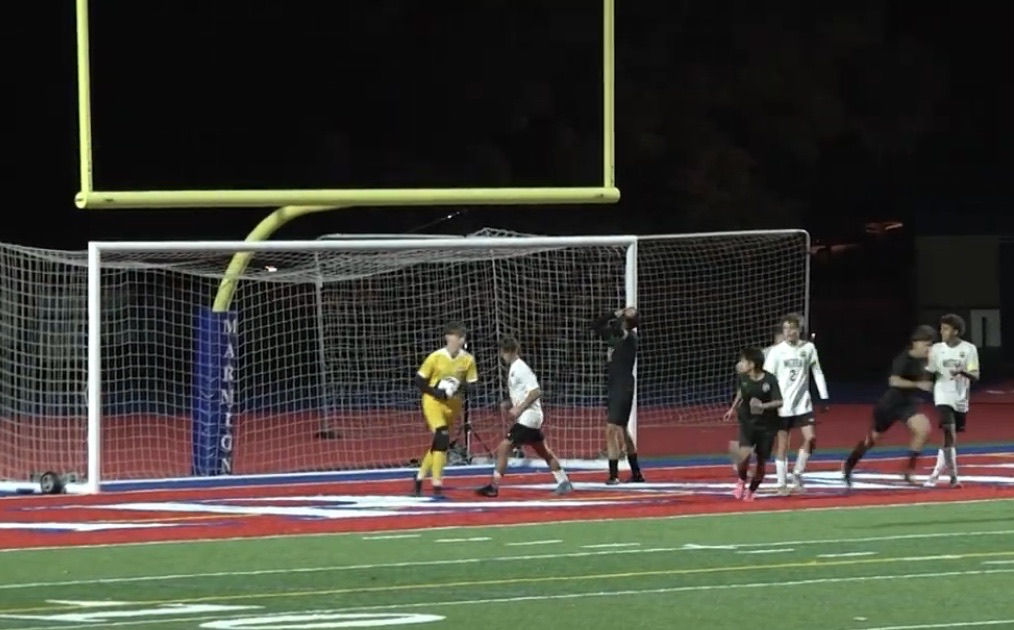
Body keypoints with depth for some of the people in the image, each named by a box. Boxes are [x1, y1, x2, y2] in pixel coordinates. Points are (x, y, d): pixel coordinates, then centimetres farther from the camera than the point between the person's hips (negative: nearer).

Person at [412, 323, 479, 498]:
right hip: (433, 402, -5)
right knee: (442, 438, -22)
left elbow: (472, 385, 1)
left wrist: (462, 389, -20)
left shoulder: (468, 359, -6)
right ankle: (437, 486, -20)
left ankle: (420, 479, 32)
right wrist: (436, 392, -21)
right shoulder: (436, 357, -14)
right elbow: (419, 381, -7)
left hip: (452, 405, 5)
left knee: (438, 443, 12)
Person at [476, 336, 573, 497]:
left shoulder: (520, 368, -15)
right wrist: (508, 404, 8)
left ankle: (494, 486, -10)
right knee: (544, 452, 17)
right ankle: (564, 483, 24)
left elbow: (536, 392, -22)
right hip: (533, 418, 10)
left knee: (504, 448, -11)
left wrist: (519, 409, -20)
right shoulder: (514, 368, 13)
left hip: (527, 417, -10)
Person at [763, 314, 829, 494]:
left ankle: (797, 474, 11)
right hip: (783, 406, -2)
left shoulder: (808, 348, 1)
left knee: (810, 438, -8)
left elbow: (817, 373, 8)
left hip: (803, 404, 2)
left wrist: (824, 397, 3)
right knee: (782, 443, 1)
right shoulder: (777, 351, -5)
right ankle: (781, 484, 8)